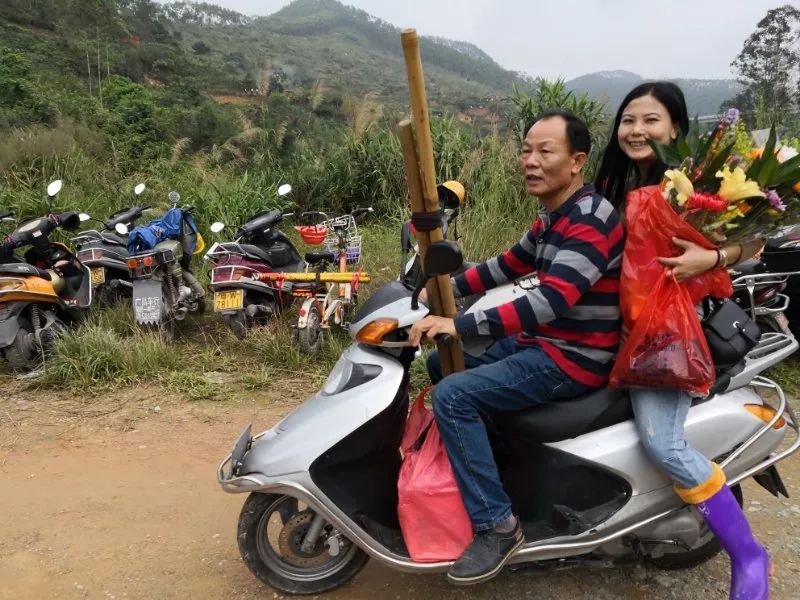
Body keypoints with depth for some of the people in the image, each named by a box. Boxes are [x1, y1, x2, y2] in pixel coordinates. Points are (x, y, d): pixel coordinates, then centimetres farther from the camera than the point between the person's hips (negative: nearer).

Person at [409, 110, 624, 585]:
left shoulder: (591, 221, -22)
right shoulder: (553, 216, 10)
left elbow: (550, 301, -32)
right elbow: (510, 264, 19)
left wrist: (460, 325, -35)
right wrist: (446, 289, 6)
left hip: (573, 359, -10)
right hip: (541, 341, 10)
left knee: (452, 397, -23)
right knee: (441, 364, 18)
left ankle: (497, 526, -12)